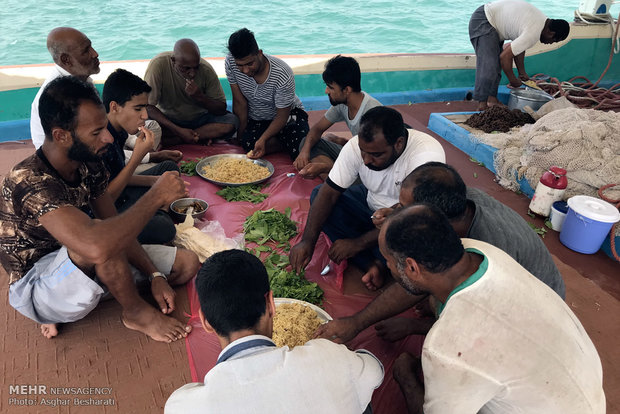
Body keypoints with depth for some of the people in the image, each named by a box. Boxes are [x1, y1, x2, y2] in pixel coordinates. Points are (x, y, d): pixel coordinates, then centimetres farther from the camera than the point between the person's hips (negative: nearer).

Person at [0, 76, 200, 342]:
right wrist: (156, 197, -37)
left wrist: (155, 275, -9)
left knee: (187, 263, 2)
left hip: (76, 261, 8)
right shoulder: (29, 183, -32)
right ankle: (136, 313, -9)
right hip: (37, 289, -8)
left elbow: (117, 227, 1)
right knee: (99, 240, -40)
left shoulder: (88, 165, -7)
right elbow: (96, 245, -48)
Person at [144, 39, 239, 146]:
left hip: (199, 119, 2)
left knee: (232, 122, -25)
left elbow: (222, 109, -9)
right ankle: (203, 135, -20)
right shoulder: (158, 64, -23)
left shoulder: (206, 69, -16)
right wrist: (179, 131, -31)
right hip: (167, 120, -1)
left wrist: (200, 97, -29)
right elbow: (148, 106, -22)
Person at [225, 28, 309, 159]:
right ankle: (286, 143, -4)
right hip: (254, 119, 4)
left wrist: (263, 139, -33)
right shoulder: (230, 63, -19)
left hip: (289, 115, -3)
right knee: (248, 143, -29)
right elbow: (240, 103, -10)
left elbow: (282, 116, -20)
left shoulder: (283, 74, -29)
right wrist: (241, 136, -8)